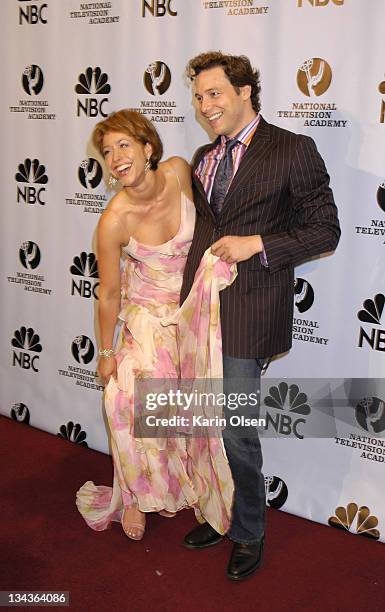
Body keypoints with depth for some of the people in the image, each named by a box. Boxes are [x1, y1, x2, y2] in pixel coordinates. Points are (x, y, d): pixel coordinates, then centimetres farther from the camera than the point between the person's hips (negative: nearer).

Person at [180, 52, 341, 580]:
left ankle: (248, 536, 25)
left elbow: (326, 230, -6)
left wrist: (257, 244, -16)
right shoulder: (204, 157, 15)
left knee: (237, 433, 0)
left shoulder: (293, 150, -7)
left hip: (247, 314, -6)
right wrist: (189, 295, 17)